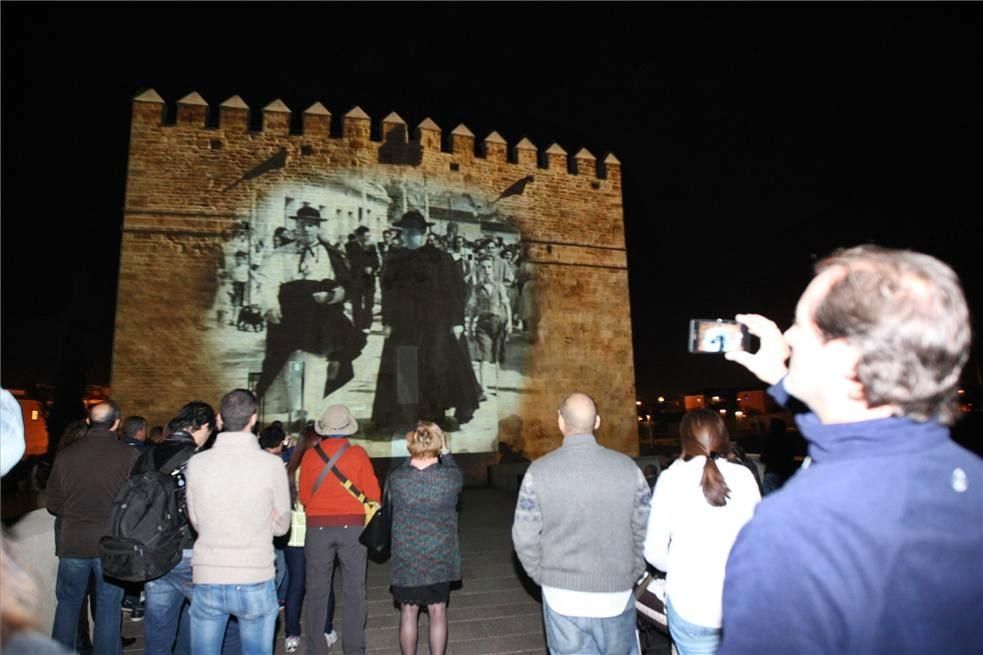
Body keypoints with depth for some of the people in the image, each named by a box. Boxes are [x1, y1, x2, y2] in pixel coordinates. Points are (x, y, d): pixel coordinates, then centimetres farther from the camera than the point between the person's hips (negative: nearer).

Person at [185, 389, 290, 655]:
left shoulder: (197, 462, -5)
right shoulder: (272, 464, -11)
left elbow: (196, 522, 6)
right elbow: (281, 525, -1)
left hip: (207, 581, 2)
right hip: (255, 582, -2)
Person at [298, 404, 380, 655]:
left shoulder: (310, 455, -3)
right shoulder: (358, 454, -5)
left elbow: (304, 496, 1)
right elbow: (373, 494, -5)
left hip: (318, 528, 1)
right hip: (352, 525, -1)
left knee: (317, 592, 13)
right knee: (354, 592, 9)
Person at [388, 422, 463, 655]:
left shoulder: (395, 479, -17)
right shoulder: (450, 477, -17)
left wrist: (412, 458, 4)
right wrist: (445, 452, 9)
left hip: (405, 559, 0)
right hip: (440, 558, 0)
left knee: (408, 612, 15)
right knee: (437, 611, 15)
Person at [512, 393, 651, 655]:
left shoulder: (539, 471, -11)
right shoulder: (627, 467, -9)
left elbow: (525, 537, -6)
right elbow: (645, 530, -3)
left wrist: (543, 575, 9)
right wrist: (632, 573, 12)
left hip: (562, 596, 0)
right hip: (616, 594, 1)